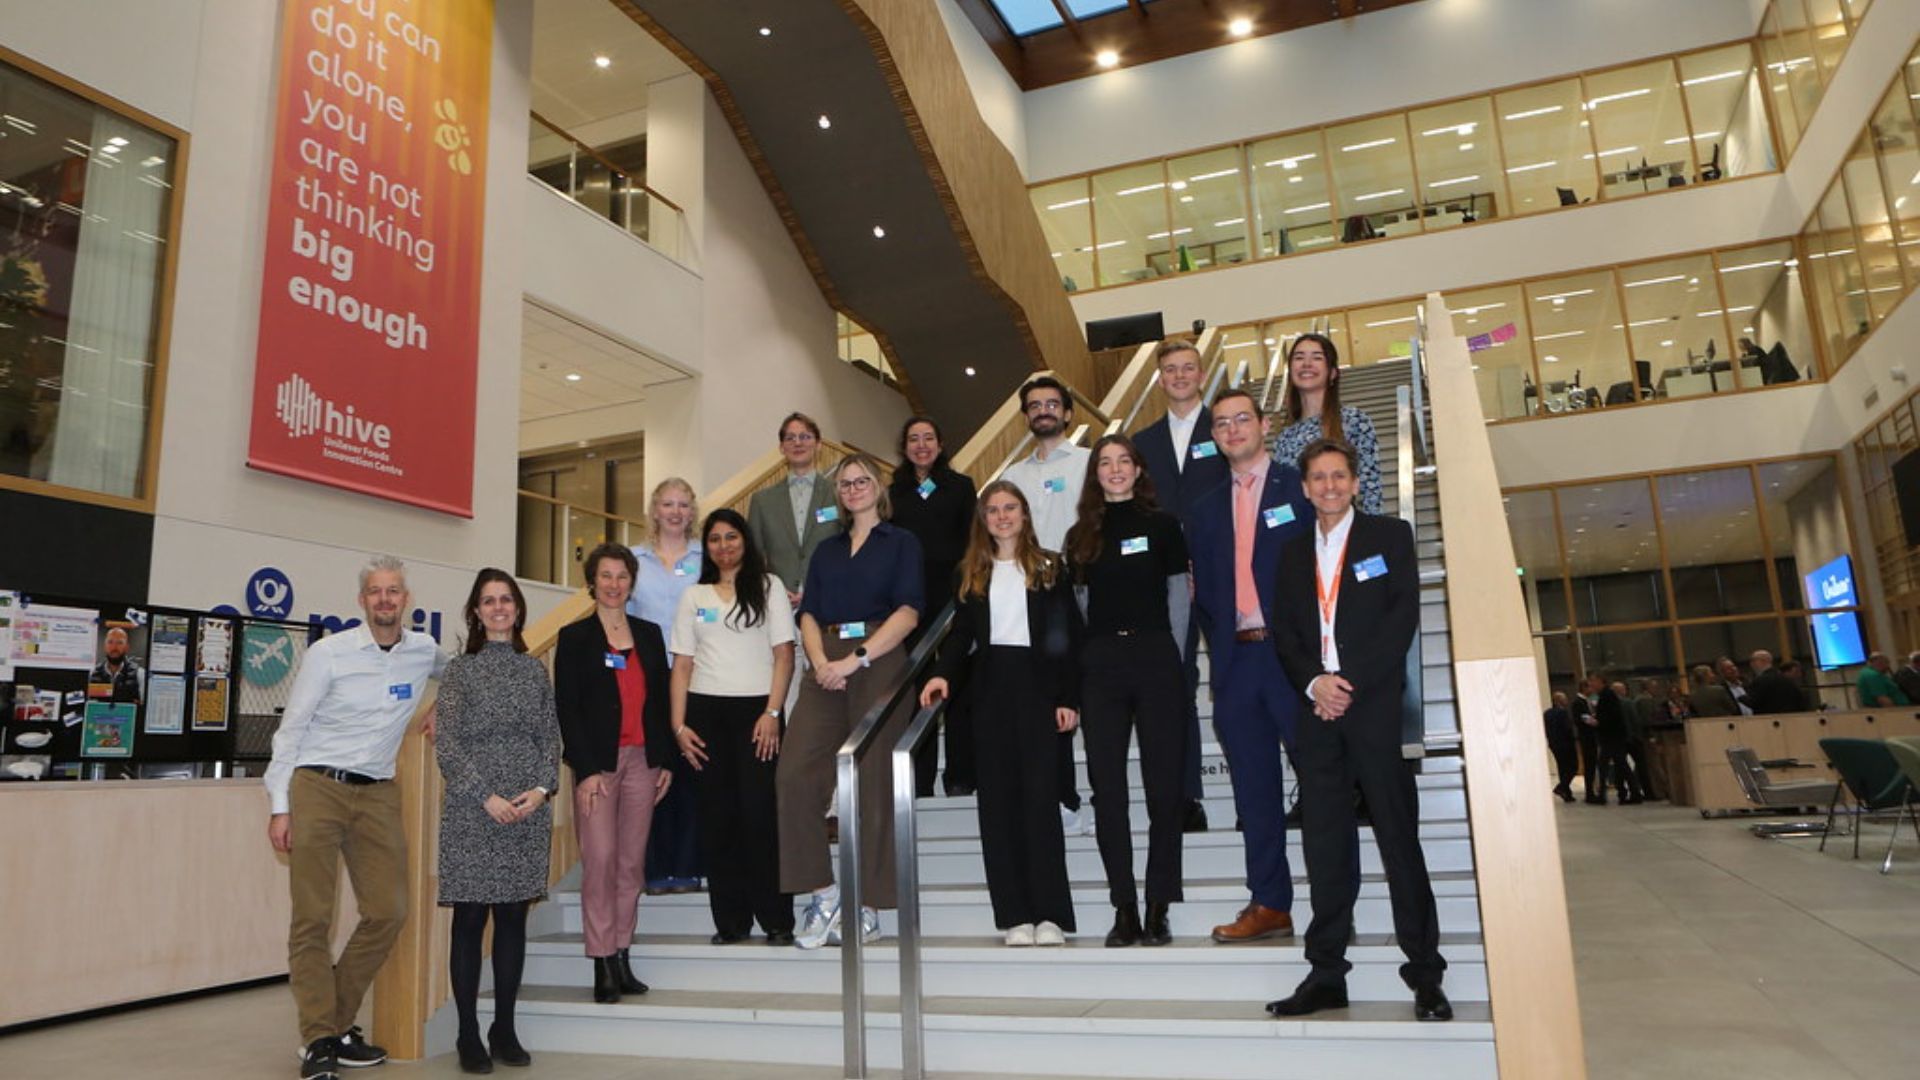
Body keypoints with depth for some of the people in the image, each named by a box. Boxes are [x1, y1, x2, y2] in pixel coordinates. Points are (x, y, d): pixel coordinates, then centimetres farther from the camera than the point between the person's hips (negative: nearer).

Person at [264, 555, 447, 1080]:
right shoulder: (328, 653, -4)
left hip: (378, 794, 4)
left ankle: (337, 1024, 18)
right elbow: (290, 730, -2)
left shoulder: (424, 652, 5)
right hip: (317, 786, -3)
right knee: (313, 918, -2)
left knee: (388, 912, 0)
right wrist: (280, 806, -6)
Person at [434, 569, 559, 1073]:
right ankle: (469, 1036, 11)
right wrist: (487, 797, -13)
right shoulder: (461, 669, 2)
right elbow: (446, 744, -5)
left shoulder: (536, 670, 11)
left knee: (513, 918, 7)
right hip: (472, 812, -3)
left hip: (528, 811, 3)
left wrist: (541, 790, -7)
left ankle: (504, 1030, 17)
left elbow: (551, 738, 9)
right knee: (470, 920, 1)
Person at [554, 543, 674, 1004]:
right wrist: (586, 770, -11)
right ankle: (603, 965, -1)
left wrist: (665, 759, 7)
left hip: (642, 760, 4)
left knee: (632, 862, 6)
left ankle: (622, 956, 14)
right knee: (600, 860, -8)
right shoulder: (574, 637, 2)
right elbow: (567, 707, -4)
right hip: (597, 762, -4)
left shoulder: (649, 634, 13)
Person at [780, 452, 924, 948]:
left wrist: (855, 659, -15)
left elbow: (908, 612, -5)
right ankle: (824, 893, 2)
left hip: (880, 666, -4)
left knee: (872, 785, -4)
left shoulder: (901, 543, 8)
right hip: (827, 671, 4)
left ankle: (867, 906, 7)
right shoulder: (827, 550, 22)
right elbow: (809, 614, 13)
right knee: (794, 773, -10)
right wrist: (820, 661, -8)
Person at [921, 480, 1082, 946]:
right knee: (997, 799, 2)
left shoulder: (1049, 567, 5)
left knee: (1039, 795, -6)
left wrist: (1069, 698, -5)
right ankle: (1015, 914, 7)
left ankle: (1050, 913, 0)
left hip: (1038, 685, -3)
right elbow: (962, 635, 10)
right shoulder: (971, 574, 13)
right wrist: (944, 673, -9)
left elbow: (1069, 636, 2)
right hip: (991, 687, 3)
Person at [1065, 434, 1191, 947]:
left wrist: (1171, 658, 0)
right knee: (1107, 787, 2)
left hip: (1154, 658, -2)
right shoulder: (1081, 535, 12)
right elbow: (1075, 603, 14)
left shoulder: (1162, 524, 6)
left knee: (1164, 783, -1)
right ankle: (1124, 909, 10)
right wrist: (1075, 667, 7)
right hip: (1099, 662, 2)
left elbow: (1179, 596, 6)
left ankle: (1158, 907, 8)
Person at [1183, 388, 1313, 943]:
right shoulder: (1205, 510, 16)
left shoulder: (1301, 488, 2)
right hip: (1235, 658, 5)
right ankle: (1269, 903, 16)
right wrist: (1218, 648, 6)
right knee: (1255, 789, 8)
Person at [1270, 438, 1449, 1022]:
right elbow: (1285, 632, 12)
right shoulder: (1294, 552, 18)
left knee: (1398, 836, -2)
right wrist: (1313, 682, -6)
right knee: (1324, 842, 3)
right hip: (1318, 707, 3)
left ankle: (1425, 975, 6)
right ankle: (1326, 974, 8)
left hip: (1375, 703, -3)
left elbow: (1404, 616, -3)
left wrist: (1352, 682, -11)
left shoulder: (1390, 535, 7)